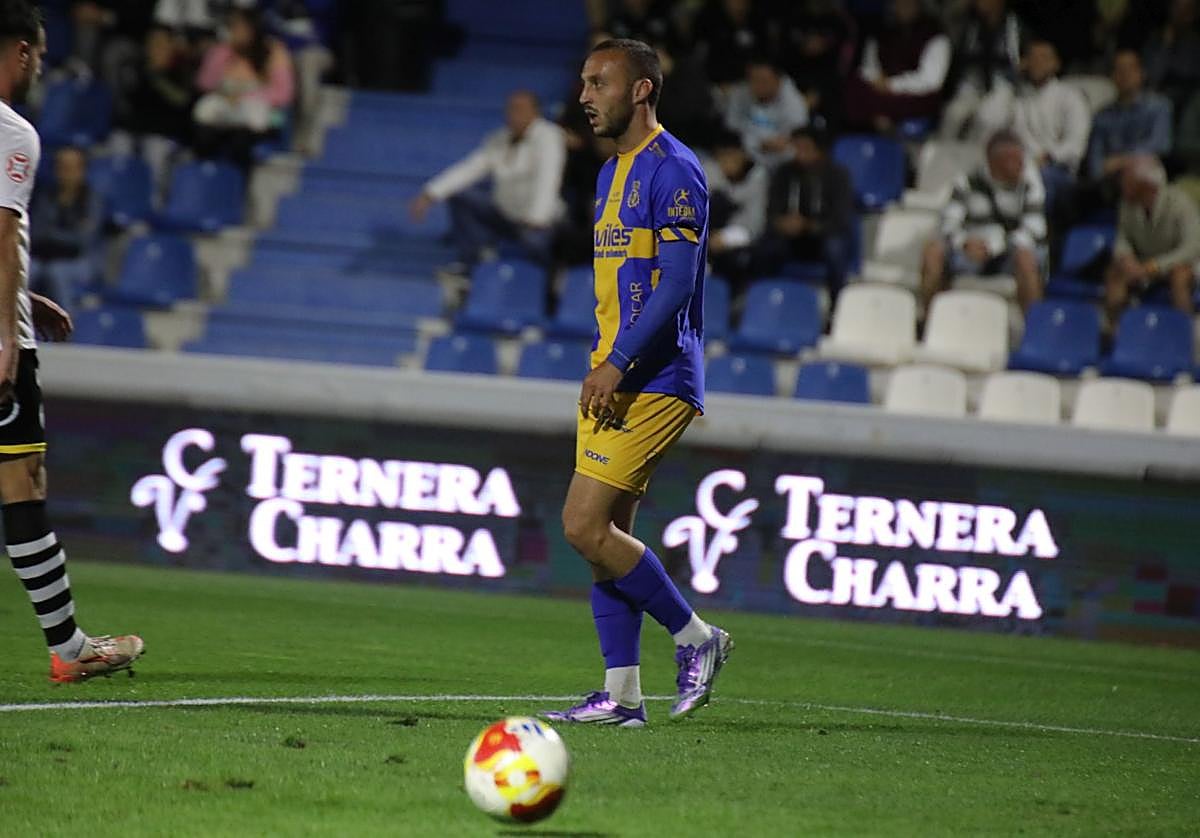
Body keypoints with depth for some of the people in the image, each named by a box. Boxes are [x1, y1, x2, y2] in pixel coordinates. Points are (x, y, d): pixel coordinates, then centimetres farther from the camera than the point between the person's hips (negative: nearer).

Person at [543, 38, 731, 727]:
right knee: (604, 532, 6)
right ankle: (622, 696, 9)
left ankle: (697, 638, 0)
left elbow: (675, 284, -19)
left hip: (654, 382, -10)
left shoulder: (673, 171, -12)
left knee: (585, 526, -13)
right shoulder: (613, 173, 18)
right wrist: (602, 367, 17)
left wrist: (618, 364, -22)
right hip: (614, 379, 10)